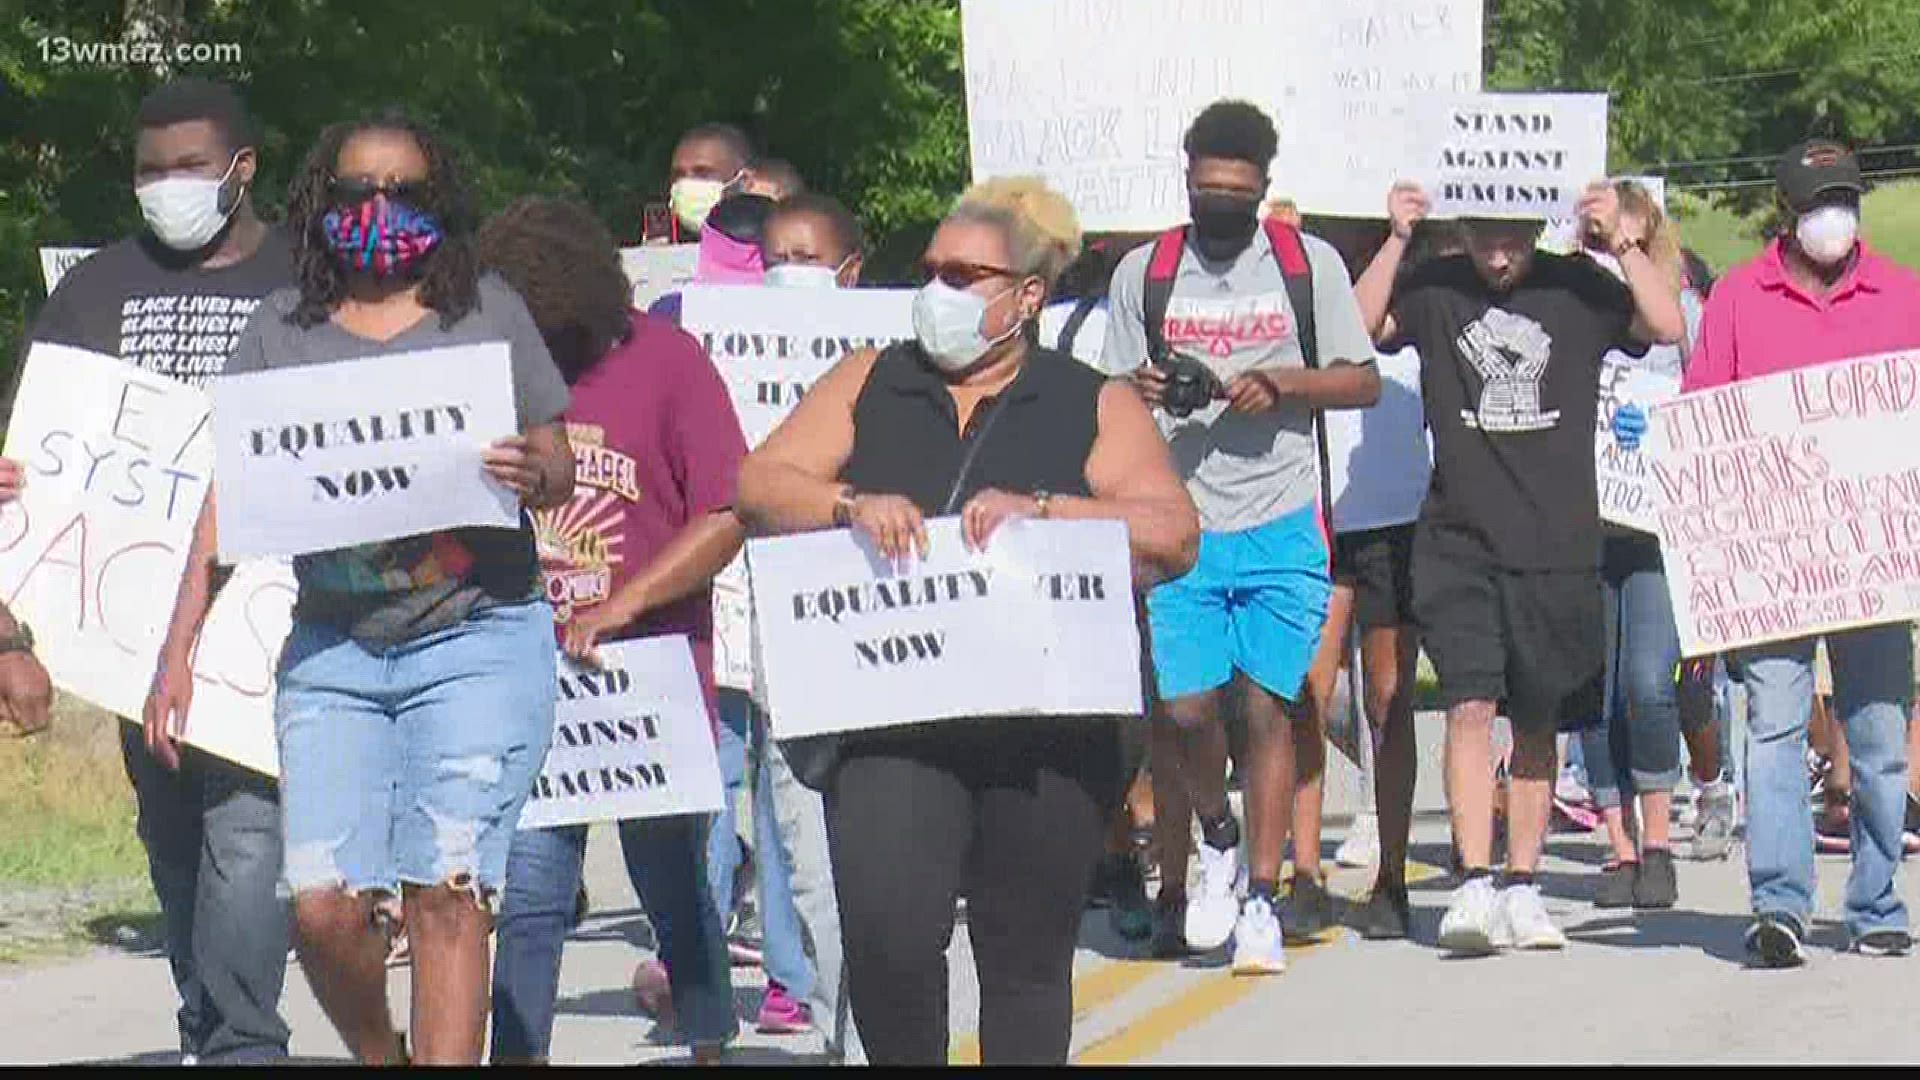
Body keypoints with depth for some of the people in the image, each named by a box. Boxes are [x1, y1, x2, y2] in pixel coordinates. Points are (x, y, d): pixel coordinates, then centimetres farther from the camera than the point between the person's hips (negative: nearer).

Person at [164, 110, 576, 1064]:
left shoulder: (488, 312, 7)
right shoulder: (282, 330, 11)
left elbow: (561, 470, 8)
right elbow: (231, 492, 11)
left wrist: (531, 475, -17)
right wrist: (180, 644, 3)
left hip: (477, 638, -2)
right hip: (332, 651, 2)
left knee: (445, 895, -10)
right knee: (323, 905, -7)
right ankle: (380, 1058, 18)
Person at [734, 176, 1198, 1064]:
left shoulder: (1094, 407, 8)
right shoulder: (868, 385, 15)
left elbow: (1172, 535, -4)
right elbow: (759, 488, 8)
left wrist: (1040, 510, -16)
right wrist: (852, 506, -12)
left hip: (1046, 731, -1)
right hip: (892, 722, 1)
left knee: (1027, 952, 6)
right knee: (888, 932, -17)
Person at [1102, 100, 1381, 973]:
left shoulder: (1309, 264, 6)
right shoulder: (1143, 272, 9)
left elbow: (1362, 381, 5)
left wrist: (1279, 384, -11)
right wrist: (1144, 393, -10)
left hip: (1281, 527, -1)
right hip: (1178, 525, 1)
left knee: (1268, 706, -3)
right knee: (1181, 708, -9)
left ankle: (1260, 898, 5)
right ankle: (1217, 840, 19)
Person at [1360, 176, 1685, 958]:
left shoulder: (1576, 289, 4)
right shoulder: (1435, 291, 4)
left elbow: (1668, 327, -7)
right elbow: (1358, 330, -7)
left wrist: (1618, 241, -14)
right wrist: (1397, 240, -12)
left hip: (1557, 543, 1)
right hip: (1458, 542, -1)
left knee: (1537, 722, 8)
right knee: (1470, 707, -12)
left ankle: (1521, 888, 16)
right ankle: (1474, 885, -16)